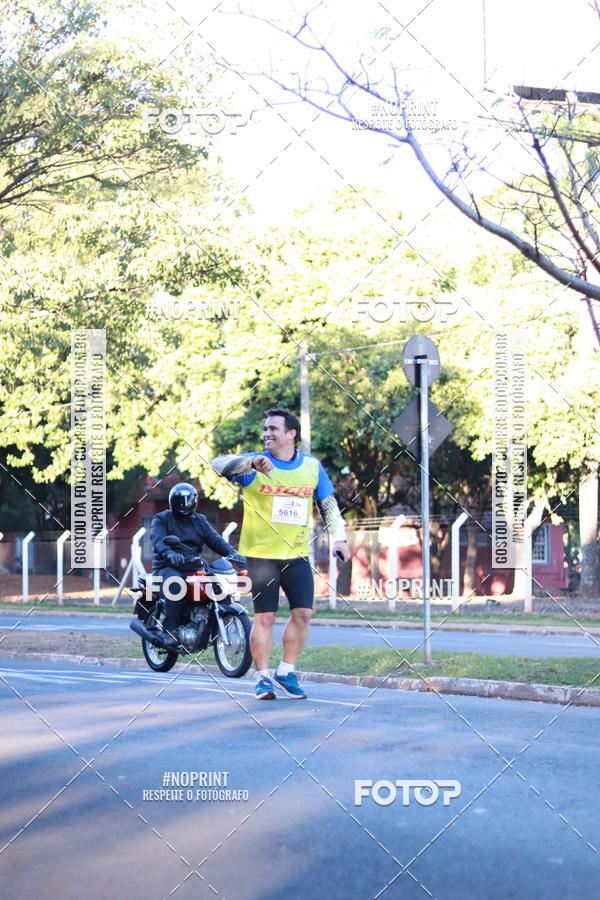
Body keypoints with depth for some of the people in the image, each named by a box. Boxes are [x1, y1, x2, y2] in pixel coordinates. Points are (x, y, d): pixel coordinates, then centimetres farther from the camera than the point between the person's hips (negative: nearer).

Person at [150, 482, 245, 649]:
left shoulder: (199, 521, 20)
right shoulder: (161, 519, 4)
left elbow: (215, 540, 8)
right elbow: (158, 541, -16)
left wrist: (232, 553, -12)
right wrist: (170, 554, -39)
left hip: (193, 567, 5)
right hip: (168, 568, -5)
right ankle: (169, 630, -32)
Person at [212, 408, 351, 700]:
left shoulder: (312, 466, 5)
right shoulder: (254, 464, -5)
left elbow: (328, 504, 15)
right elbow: (219, 464, -21)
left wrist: (338, 537, 4)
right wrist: (252, 463, -39)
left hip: (297, 554, 3)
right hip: (261, 553, -3)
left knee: (303, 613, -1)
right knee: (265, 617, -2)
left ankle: (286, 672, 15)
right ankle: (263, 678, 8)